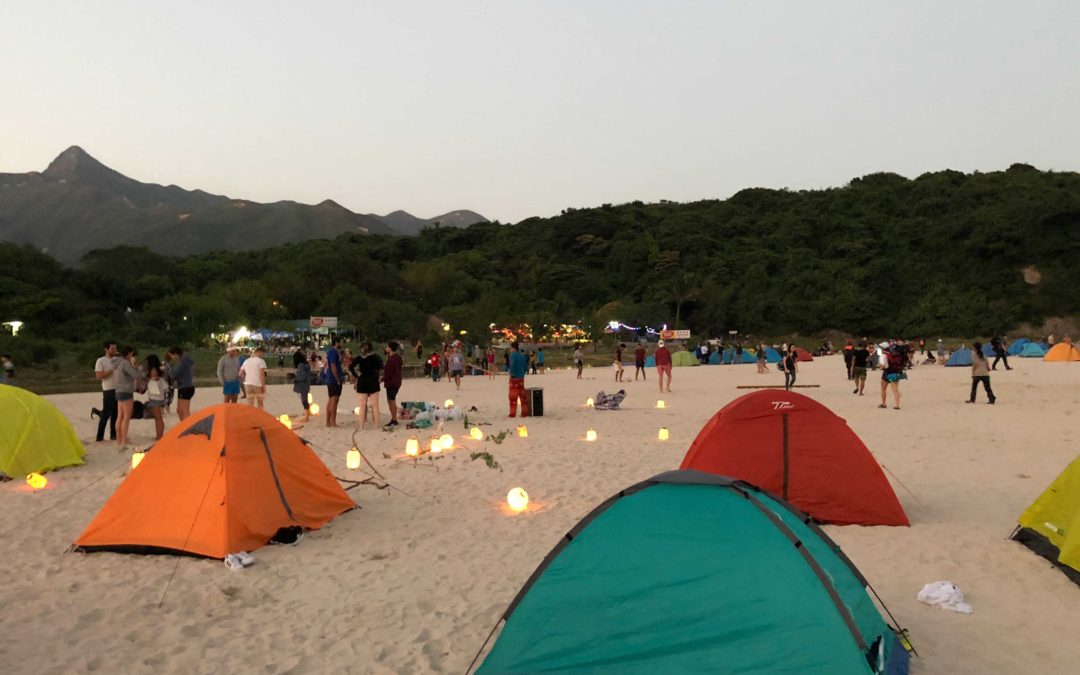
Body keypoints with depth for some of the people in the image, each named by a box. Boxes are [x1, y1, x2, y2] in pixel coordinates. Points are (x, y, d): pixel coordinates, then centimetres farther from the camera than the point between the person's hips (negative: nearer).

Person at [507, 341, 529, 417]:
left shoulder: (513, 354, -12)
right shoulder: (522, 355, 9)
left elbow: (512, 364, -26)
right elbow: (526, 367, 11)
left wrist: (511, 374, -15)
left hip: (514, 378, -6)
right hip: (521, 378, 6)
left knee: (513, 396, 1)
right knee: (522, 395, 11)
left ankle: (513, 413, 3)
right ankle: (525, 412, 13)